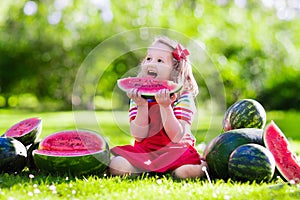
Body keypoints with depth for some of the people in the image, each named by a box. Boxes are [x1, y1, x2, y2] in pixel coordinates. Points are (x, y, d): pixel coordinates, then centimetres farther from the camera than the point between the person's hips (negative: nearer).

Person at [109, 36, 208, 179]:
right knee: (116, 166, -24)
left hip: (175, 152, -3)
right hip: (145, 152, 3)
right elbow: (139, 136, -6)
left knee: (185, 172, -34)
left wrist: (165, 107, -27)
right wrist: (142, 106, -19)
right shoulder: (138, 96, 3)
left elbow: (177, 137, -17)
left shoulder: (183, 97, -6)